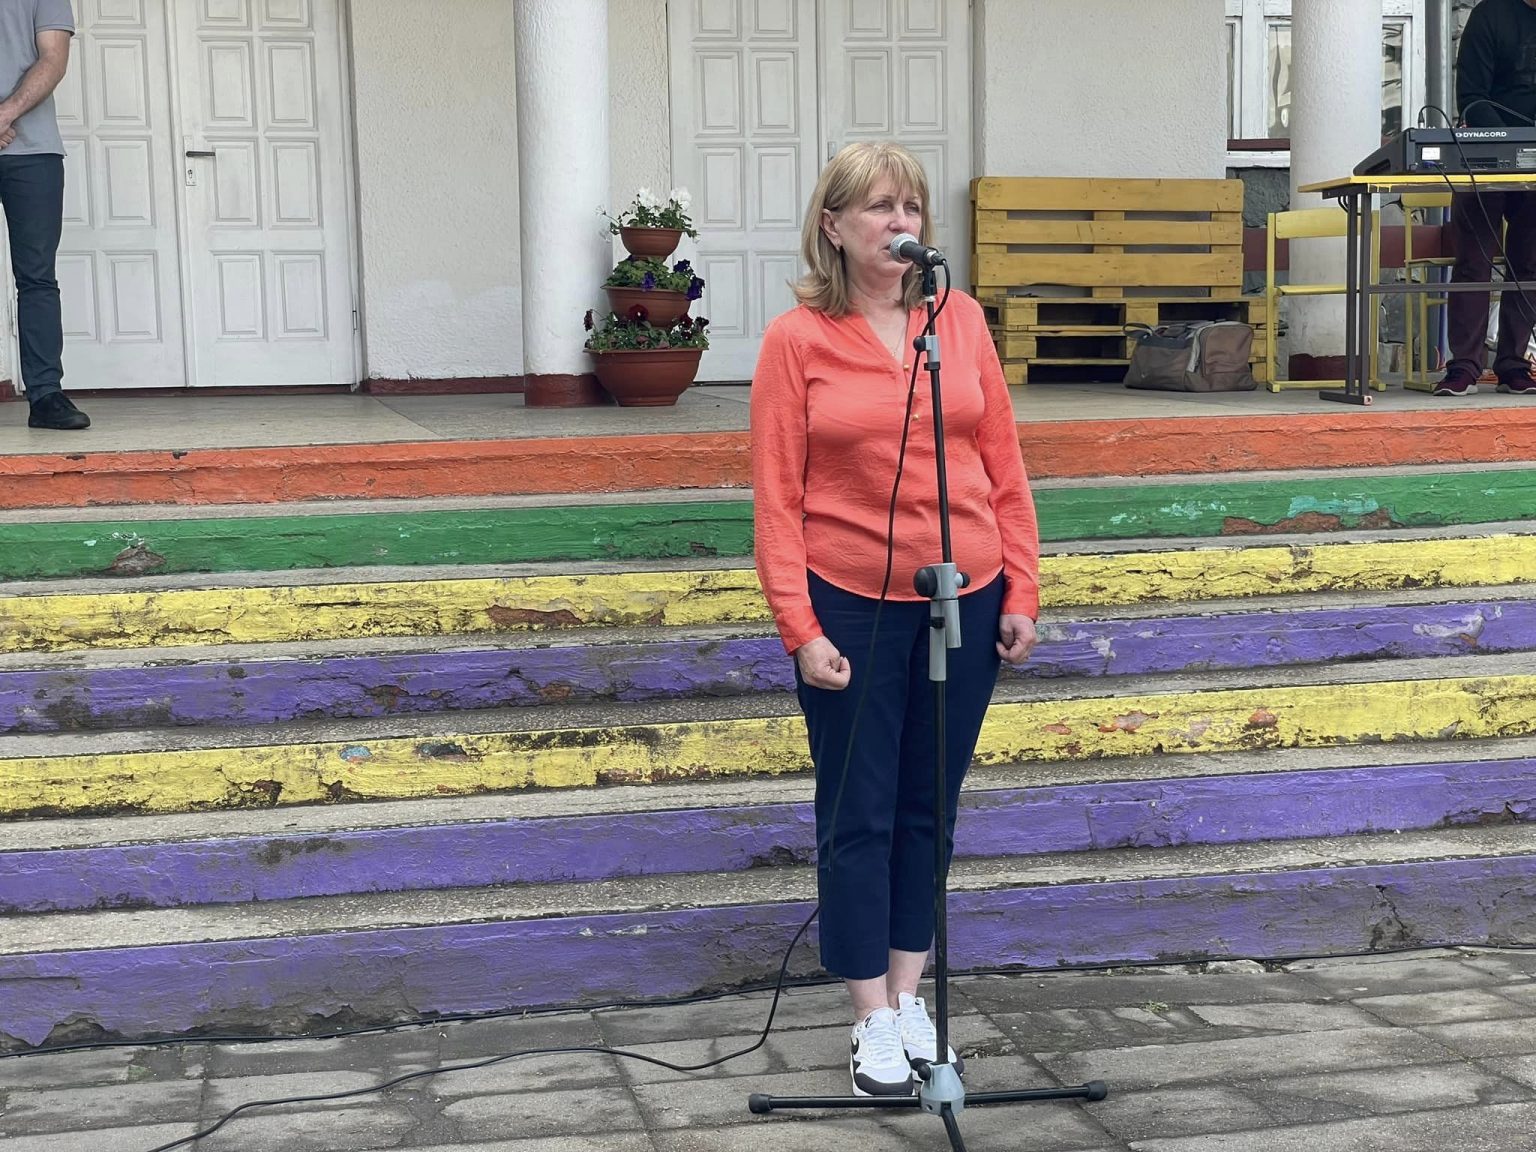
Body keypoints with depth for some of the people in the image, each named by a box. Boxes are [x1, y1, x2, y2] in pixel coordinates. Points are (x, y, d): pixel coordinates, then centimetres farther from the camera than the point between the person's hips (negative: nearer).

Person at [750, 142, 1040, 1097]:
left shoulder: (961, 320, 3)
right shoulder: (797, 340, -5)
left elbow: (1005, 466, 6)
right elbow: (776, 498, -6)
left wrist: (1021, 593, 2)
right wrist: (800, 627, -11)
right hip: (852, 605, -3)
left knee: (930, 807, 13)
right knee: (858, 818, 5)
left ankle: (910, 993, 26)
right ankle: (874, 1021, 16)